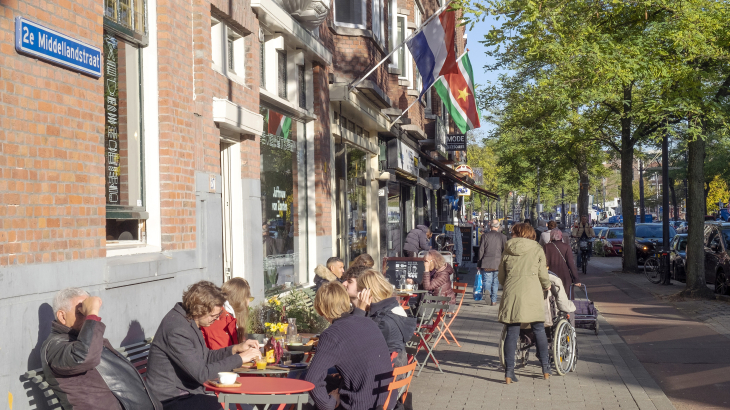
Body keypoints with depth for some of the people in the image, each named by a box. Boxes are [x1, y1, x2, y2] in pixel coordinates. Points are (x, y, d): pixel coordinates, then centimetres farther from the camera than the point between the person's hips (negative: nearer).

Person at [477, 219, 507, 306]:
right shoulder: (503, 237, 1)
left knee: (486, 281, 2)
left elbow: (481, 251, -1)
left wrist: (479, 264, 5)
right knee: (495, 282, 9)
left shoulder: (485, 236, 0)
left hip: (486, 263, -1)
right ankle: (493, 301, 13)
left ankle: (487, 291, -28)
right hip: (498, 263, 1)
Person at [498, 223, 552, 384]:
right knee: (539, 330, 11)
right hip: (532, 294, -1)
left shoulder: (508, 250, 8)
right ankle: (546, 368, 17)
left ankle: (509, 371, 0)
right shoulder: (537, 250, 5)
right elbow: (543, 275, 6)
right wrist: (547, 286, 26)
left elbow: (501, 276, 11)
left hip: (511, 293, 1)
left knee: (512, 332, 3)